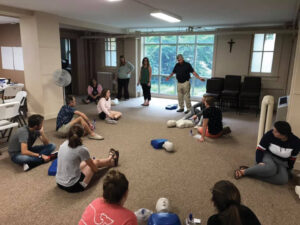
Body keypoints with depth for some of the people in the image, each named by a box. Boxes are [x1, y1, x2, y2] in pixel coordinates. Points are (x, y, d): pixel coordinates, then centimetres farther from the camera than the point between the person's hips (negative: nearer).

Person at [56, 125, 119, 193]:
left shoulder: (63, 144, -1)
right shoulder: (82, 149, -20)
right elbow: (94, 168, -3)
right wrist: (96, 169, 20)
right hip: (72, 186, -6)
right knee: (96, 162, 13)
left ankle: (109, 160, 51)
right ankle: (112, 161, 45)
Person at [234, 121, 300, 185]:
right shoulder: (269, 134, -21)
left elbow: (292, 158, 2)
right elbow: (259, 149, -13)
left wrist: (288, 170, 7)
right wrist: (259, 162, -25)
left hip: (282, 163, 3)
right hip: (268, 156, -3)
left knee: (283, 180, -29)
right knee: (271, 168, -40)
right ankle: (244, 171, -27)